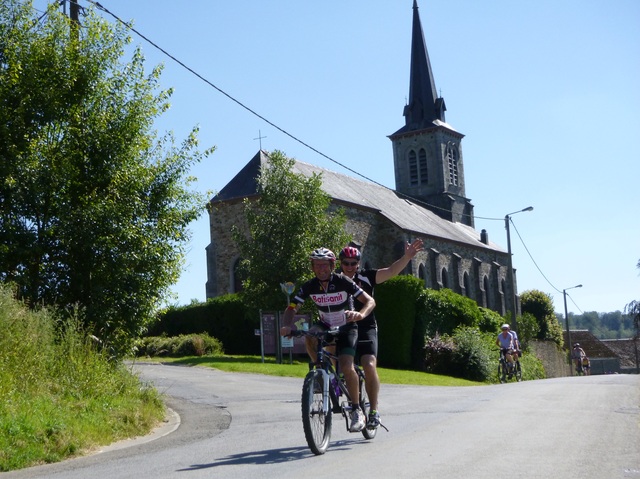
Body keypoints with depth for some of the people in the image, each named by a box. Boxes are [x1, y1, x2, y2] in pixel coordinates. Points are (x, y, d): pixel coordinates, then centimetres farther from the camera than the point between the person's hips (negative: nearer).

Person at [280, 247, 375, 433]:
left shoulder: (343, 282, -23)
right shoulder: (309, 286, -14)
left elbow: (370, 301, -25)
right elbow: (292, 308, -14)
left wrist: (360, 314, -47)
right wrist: (287, 326, -36)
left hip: (346, 328, -3)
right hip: (325, 325, 3)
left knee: (346, 366, -22)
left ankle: (357, 411, -7)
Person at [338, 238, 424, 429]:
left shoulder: (366, 277, -2)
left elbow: (391, 271, -11)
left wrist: (406, 257, -26)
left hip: (366, 329, -2)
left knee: (369, 366, -17)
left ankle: (374, 410, -5)